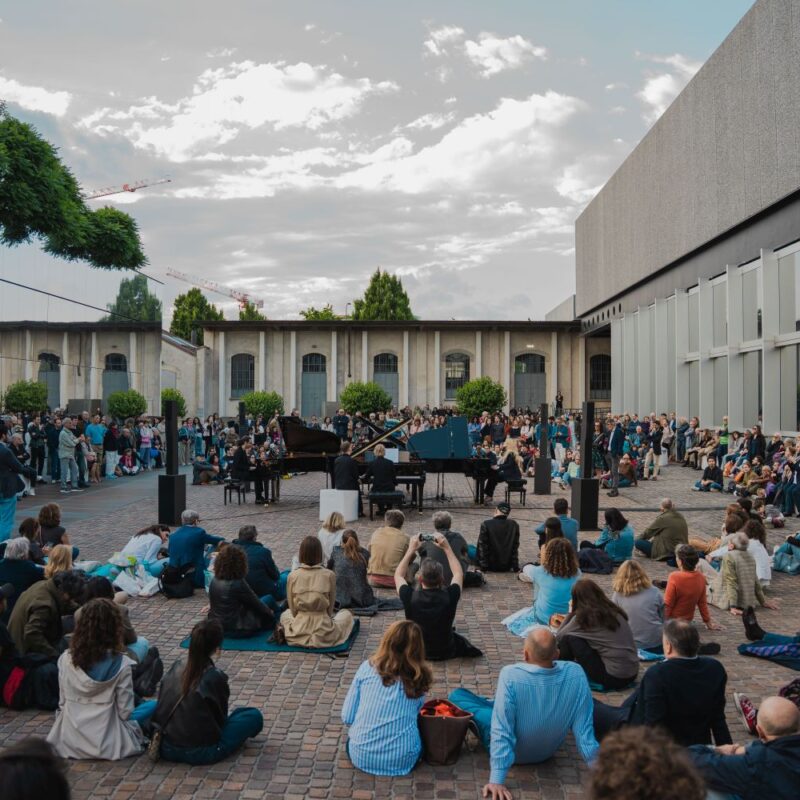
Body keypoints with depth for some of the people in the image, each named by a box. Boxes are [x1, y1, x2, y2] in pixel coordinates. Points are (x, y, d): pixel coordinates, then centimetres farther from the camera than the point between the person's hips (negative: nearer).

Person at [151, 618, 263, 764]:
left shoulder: (177, 666, 0)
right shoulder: (215, 677, -15)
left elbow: (161, 703, 11)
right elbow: (220, 718, -1)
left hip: (166, 748, 6)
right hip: (200, 752, -6)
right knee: (254, 716, 3)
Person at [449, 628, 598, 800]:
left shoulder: (511, 675, -35)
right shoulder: (575, 674, -25)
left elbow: (502, 732, -33)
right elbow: (584, 729, -19)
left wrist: (496, 780, -27)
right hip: (550, 750, 4)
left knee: (457, 696, 8)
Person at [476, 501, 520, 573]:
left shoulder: (486, 524, -17)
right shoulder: (514, 525, -7)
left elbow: (482, 547, -15)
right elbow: (515, 547, -2)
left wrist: (483, 567, -9)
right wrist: (515, 567, 4)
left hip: (491, 567, -3)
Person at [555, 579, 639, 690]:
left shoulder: (583, 616, -9)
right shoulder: (614, 611, 9)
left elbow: (559, 636, 1)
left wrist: (570, 613, 12)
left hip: (612, 677, -7)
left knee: (569, 639, -2)